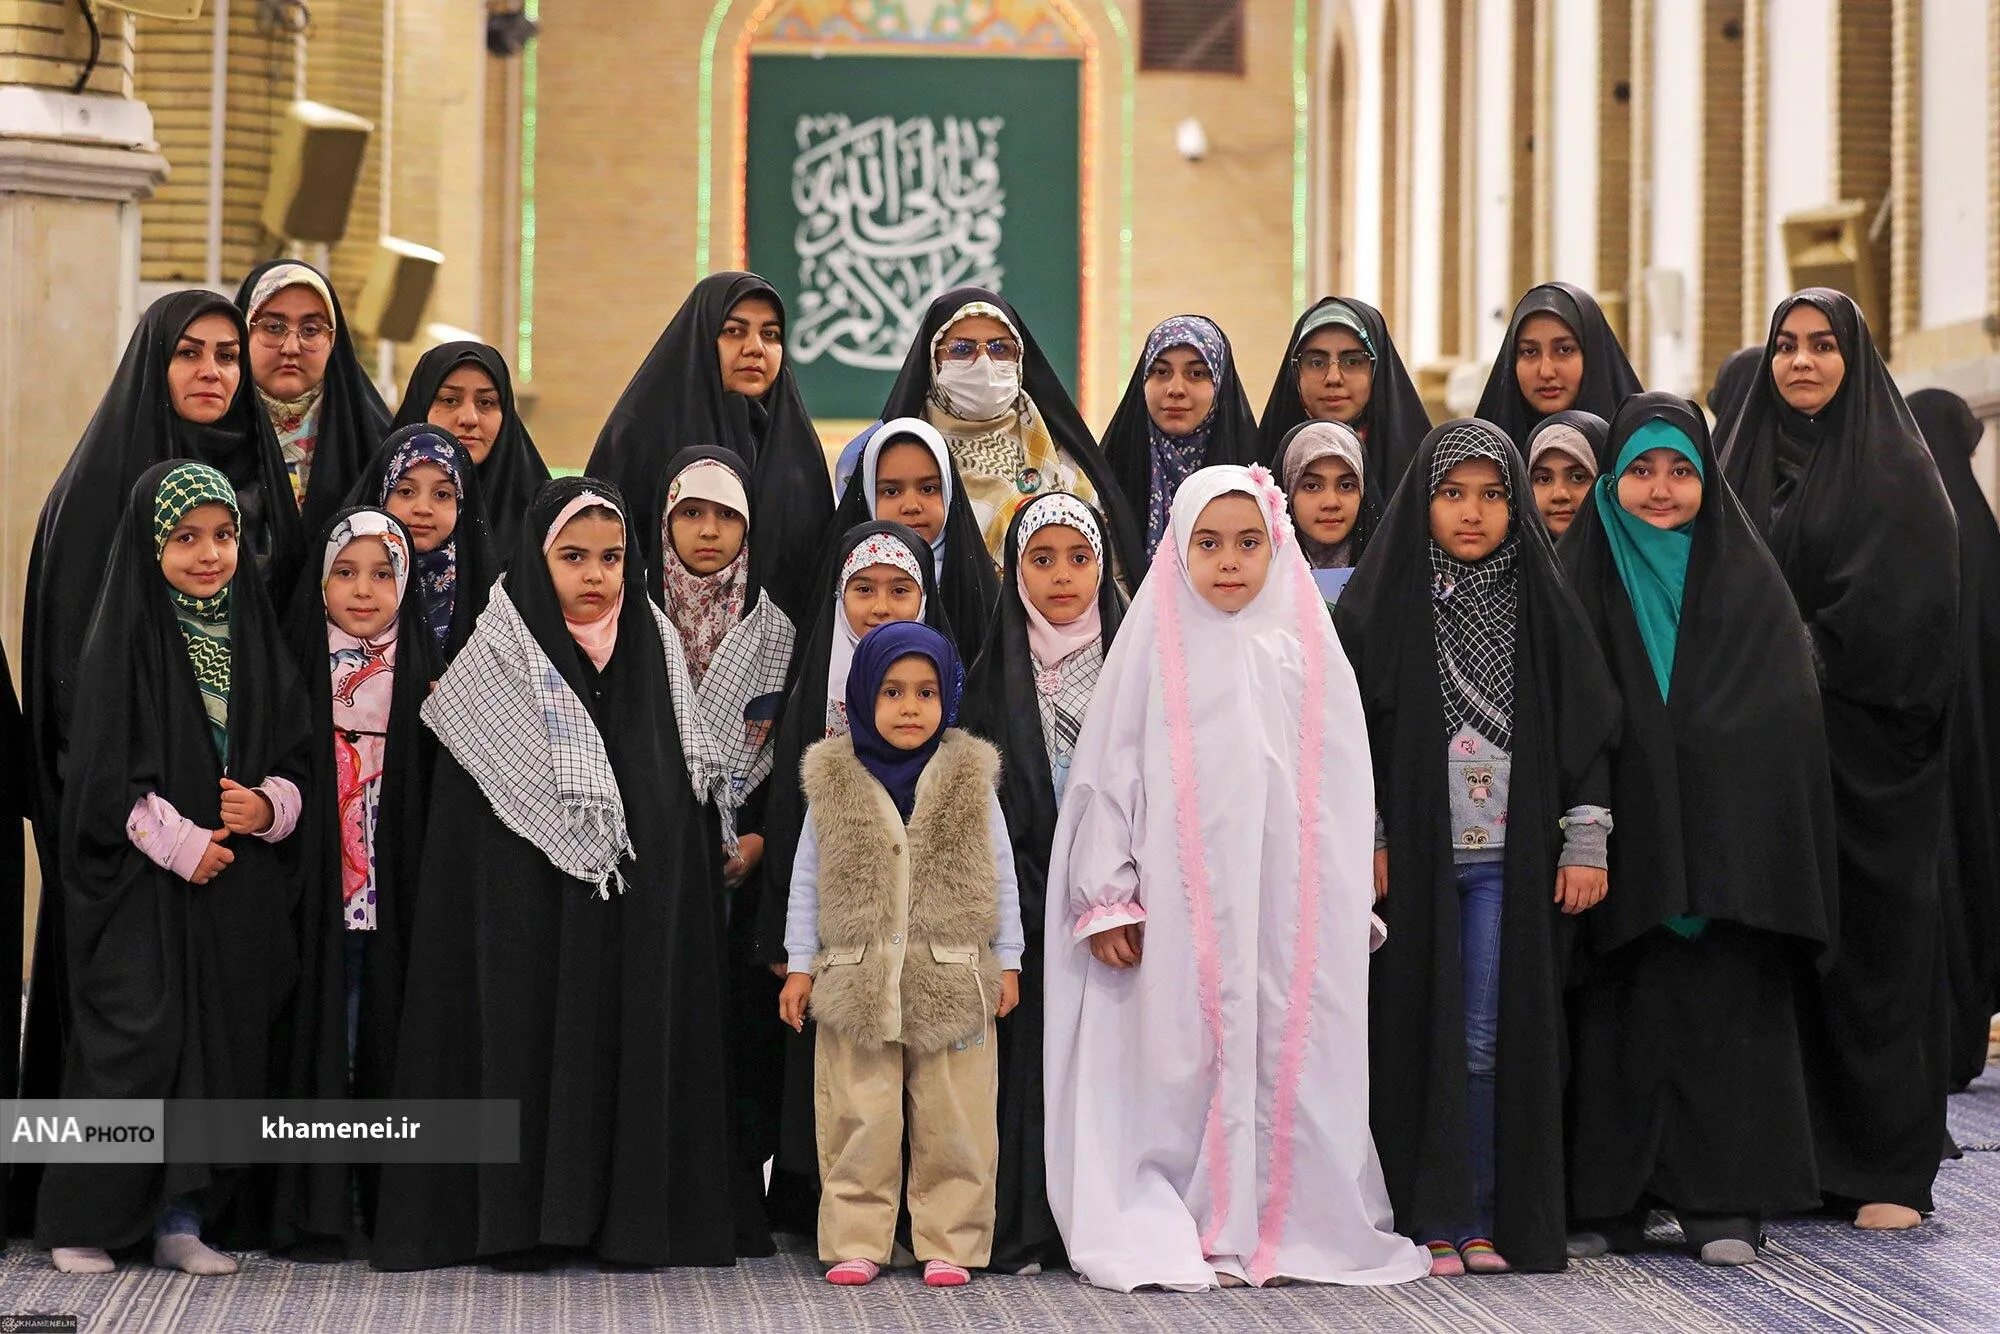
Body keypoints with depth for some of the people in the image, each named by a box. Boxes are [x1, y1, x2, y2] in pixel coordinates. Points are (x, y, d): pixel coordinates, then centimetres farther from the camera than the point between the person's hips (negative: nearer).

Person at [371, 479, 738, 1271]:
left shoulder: (655, 651, 9)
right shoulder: (499, 657, -1)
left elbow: (687, 787, 14)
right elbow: (465, 799, -4)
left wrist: (691, 872, 6)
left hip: (640, 892, 3)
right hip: (528, 895, -3)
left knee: (634, 1031, 2)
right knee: (529, 1027, -4)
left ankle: (627, 1213, 8)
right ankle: (518, 1216, 2)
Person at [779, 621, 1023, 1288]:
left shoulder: (971, 782, 4)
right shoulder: (834, 784, 4)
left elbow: (1002, 877, 9)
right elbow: (806, 880, 10)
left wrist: (1007, 961, 6)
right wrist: (801, 966, 6)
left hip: (953, 982, 0)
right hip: (856, 981, 0)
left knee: (953, 1125, 2)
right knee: (860, 1121, 1)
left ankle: (949, 1242, 10)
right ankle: (856, 1242, 9)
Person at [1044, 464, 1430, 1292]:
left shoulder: (1305, 650, 8)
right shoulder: (1156, 647, 3)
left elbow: (1343, 785, 9)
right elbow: (1110, 771, 2)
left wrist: (1352, 905, 6)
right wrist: (1109, 896, -3)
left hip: (1288, 898, 2)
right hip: (1180, 902, -2)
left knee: (1283, 1055, 1)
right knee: (1180, 1059, -3)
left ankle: (1282, 1227, 9)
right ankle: (1177, 1232, 2)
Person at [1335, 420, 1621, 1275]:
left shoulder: (1542, 602, 6)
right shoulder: (1382, 602, 2)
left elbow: (1586, 723, 6)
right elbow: (1355, 725, 1)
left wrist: (1586, 842, -1)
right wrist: (1367, 843, -6)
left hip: (1510, 858, 1)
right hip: (1415, 853, -1)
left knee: (1492, 1045, 0)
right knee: (1423, 1038, 0)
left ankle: (1483, 1220, 7)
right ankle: (1432, 1222, 6)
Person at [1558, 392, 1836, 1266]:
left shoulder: (1745, 578, 8)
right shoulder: (1584, 577, 8)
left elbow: (1784, 711, 1)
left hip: (1725, 848, 0)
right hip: (1620, 831, 0)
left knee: (1725, 1005, -2)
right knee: (1615, 1015, 0)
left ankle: (1724, 1205, 3)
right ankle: (1605, 1203, 6)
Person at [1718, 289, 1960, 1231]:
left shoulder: (1896, 471, 0)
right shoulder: (1746, 463, 15)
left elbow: (1898, 611, -10)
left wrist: (1800, 659, -11)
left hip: (1863, 745, -4)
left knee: (1874, 939, -4)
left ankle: (1889, 1170, 0)